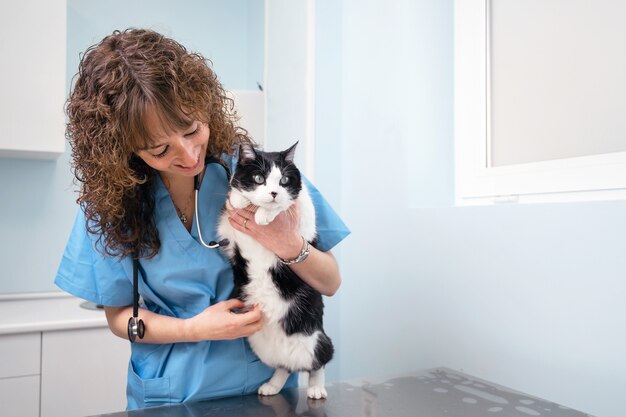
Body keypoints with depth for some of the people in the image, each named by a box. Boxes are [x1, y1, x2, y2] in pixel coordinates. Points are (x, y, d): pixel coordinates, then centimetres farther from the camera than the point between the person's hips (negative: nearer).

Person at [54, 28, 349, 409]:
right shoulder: (110, 200, -8)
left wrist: (291, 248, -26)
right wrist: (194, 329, -17)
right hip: (169, 396, 1)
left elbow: (330, 283, -6)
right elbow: (119, 315, 0)